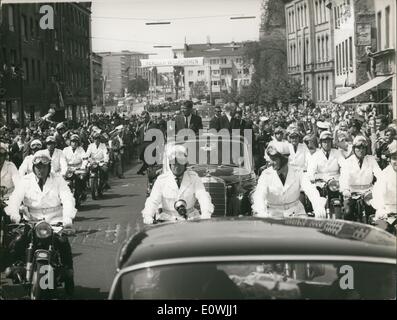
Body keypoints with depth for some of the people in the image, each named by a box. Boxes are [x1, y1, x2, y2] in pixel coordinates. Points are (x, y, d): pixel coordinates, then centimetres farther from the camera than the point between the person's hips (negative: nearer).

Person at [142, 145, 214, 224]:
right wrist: (148, 216, -27)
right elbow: (153, 201, -5)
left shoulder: (193, 178, 3)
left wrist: (206, 214, -31)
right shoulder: (161, 180, 3)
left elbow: (203, 197, -9)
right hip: (168, 220, 0)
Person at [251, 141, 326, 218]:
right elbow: (259, 195, -22)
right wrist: (262, 212, -44)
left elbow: (310, 190, -19)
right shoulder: (266, 175, -8)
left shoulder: (297, 173, -5)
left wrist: (319, 208, -40)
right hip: (274, 215, -1)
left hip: (296, 213, 1)